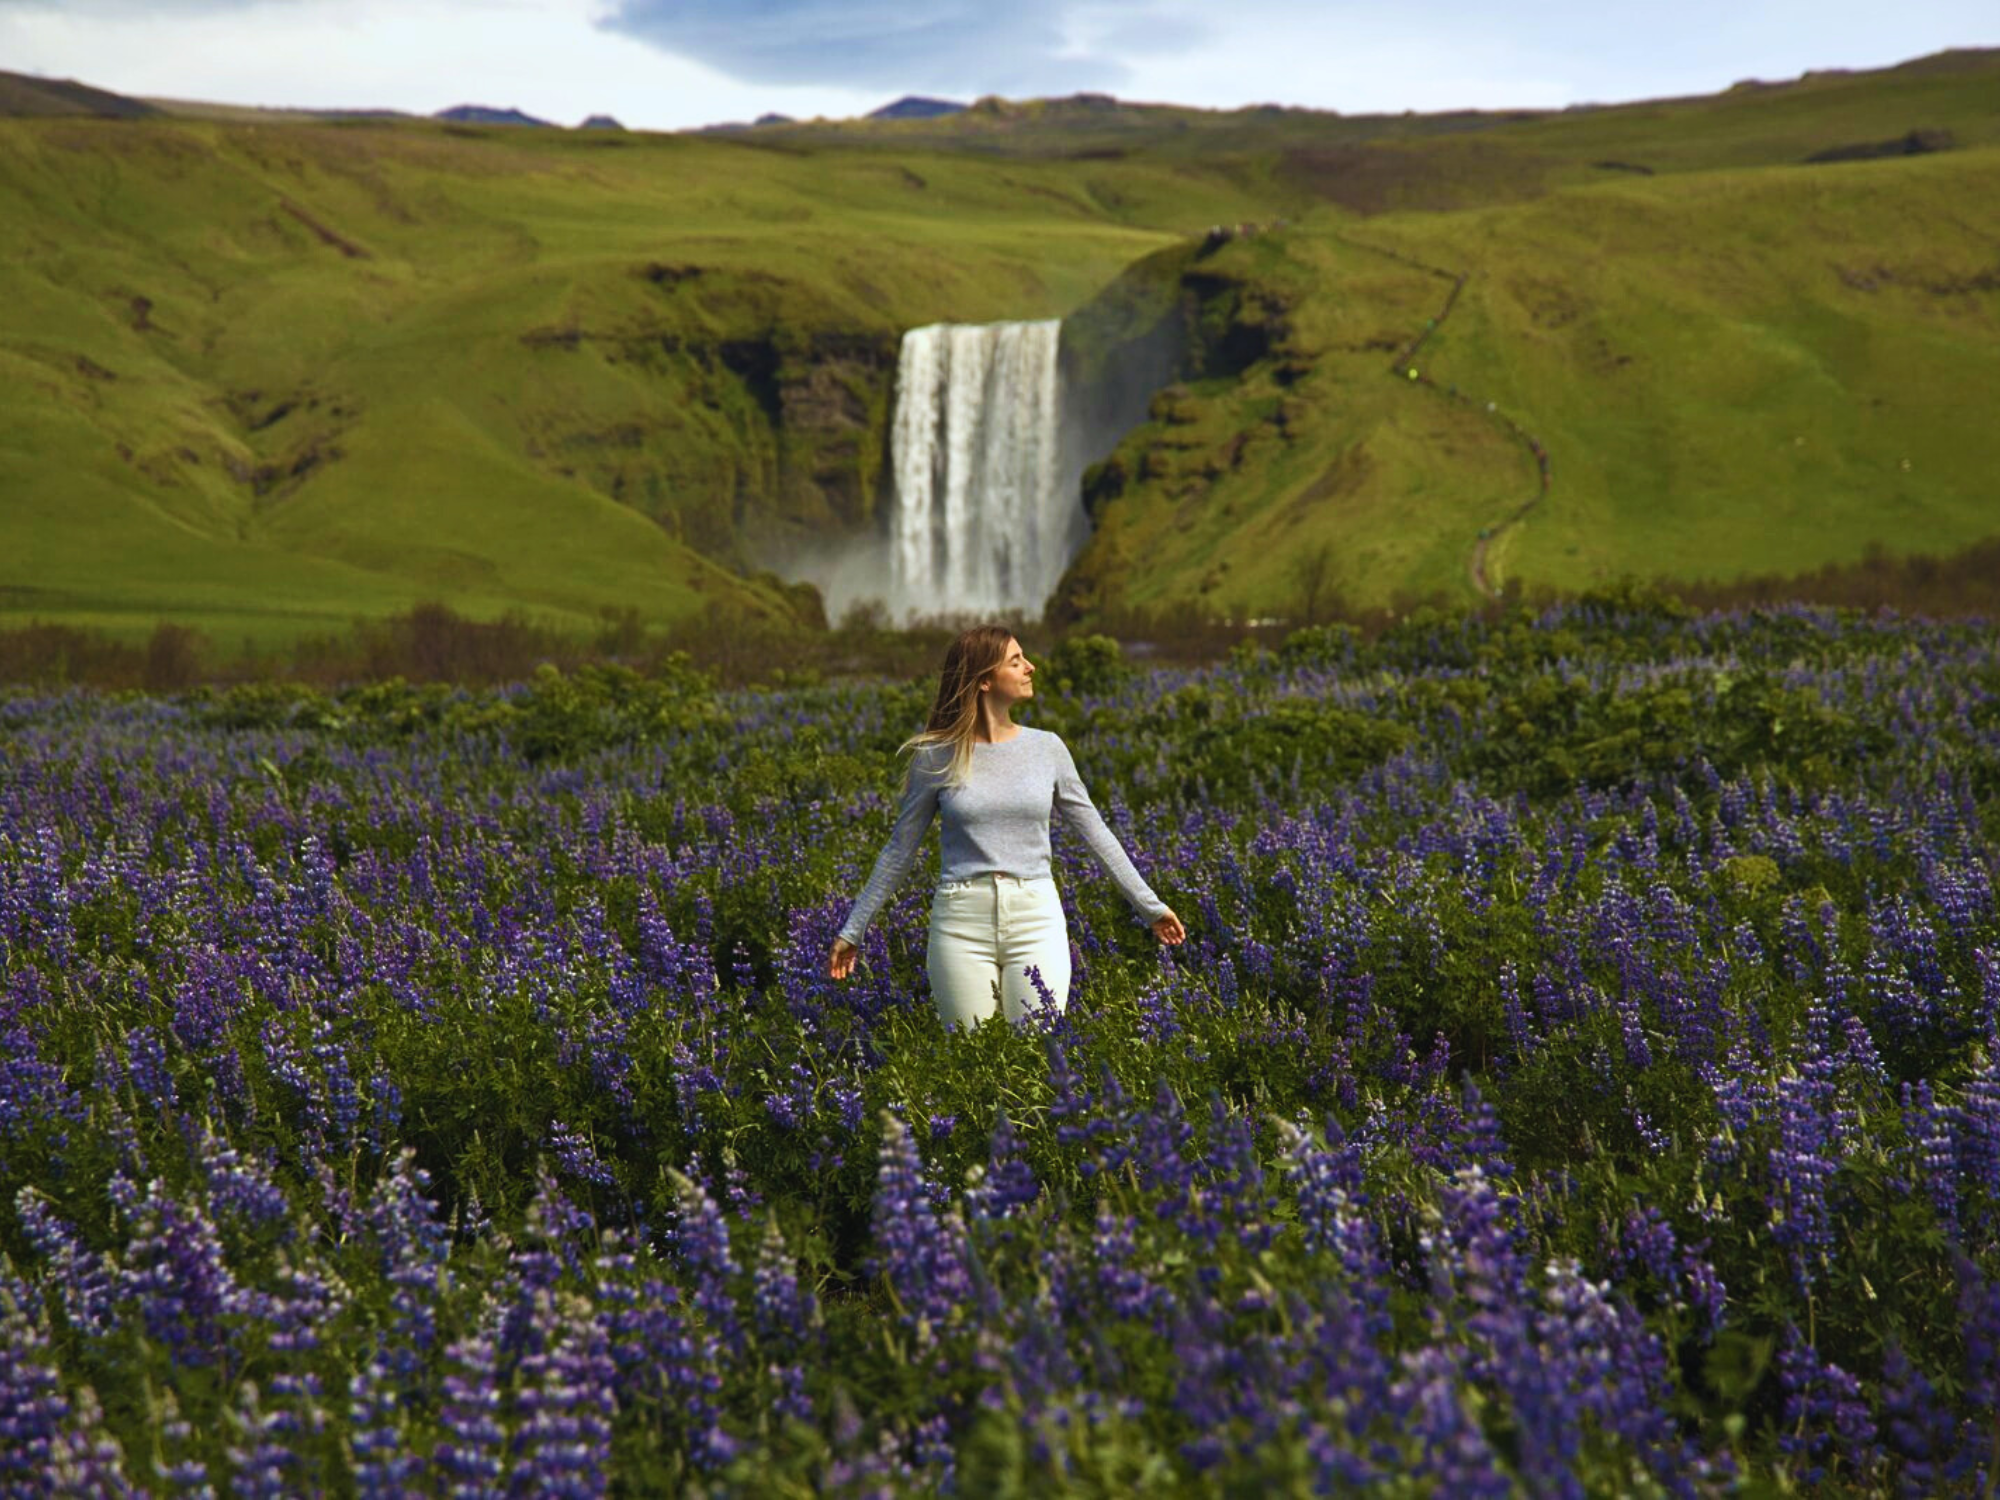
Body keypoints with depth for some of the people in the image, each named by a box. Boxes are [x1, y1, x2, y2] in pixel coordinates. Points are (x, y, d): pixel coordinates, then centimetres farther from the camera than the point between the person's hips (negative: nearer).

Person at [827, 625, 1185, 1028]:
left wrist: (1149, 904, 14)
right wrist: (852, 930, 9)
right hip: (962, 922, -1)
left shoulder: (1047, 748, 5)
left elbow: (1094, 831, 13)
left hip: (1036, 920, 1)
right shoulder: (937, 756, 1)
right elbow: (899, 850, 8)